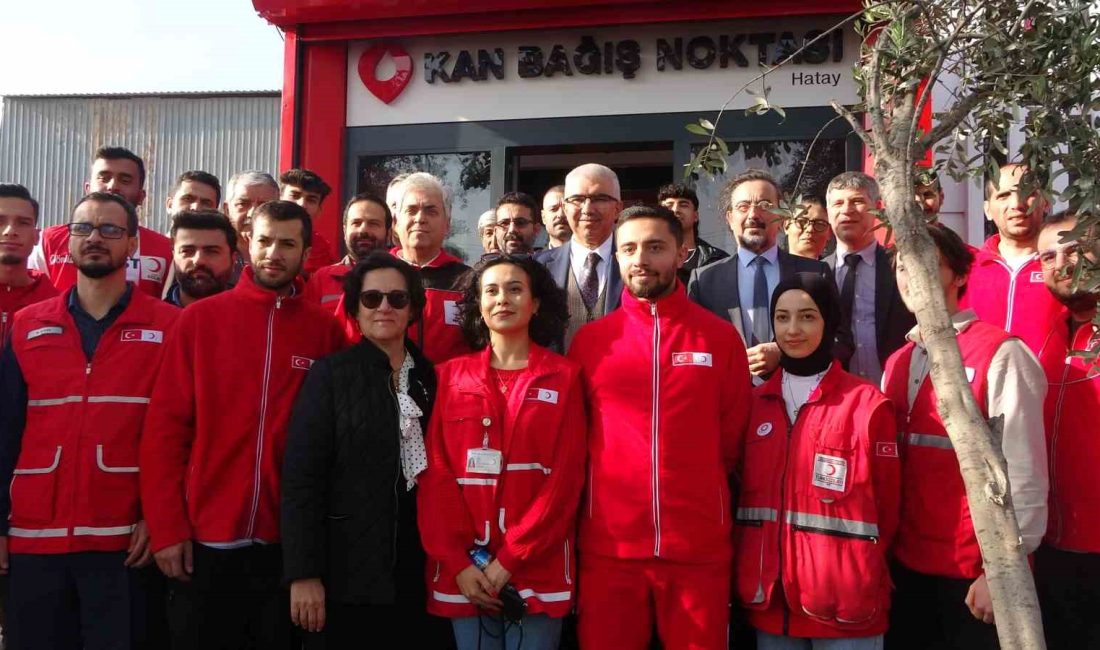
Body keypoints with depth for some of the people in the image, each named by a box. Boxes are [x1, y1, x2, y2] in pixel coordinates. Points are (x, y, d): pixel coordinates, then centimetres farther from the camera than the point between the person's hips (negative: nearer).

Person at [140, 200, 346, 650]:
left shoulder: (326, 330, 1)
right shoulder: (199, 319, 0)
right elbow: (165, 426, -2)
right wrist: (167, 526, -6)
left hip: (290, 541, 1)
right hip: (206, 538, 0)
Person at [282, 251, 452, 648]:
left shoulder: (430, 377, 8)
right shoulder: (330, 374, -3)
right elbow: (301, 478, -9)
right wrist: (303, 572, -15)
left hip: (422, 563, 3)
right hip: (346, 566, -3)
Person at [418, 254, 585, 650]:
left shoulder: (563, 377, 2)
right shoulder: (451, 376, 6)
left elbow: (566, 477, -5)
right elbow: (436, 474, 1)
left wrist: (510, 558, -11)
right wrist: (457, 562, -8)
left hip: (538, 569, -1)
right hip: (464, 571, 1)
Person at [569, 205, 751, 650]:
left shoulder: (720, 337, 4)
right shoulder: (590, 340, 4)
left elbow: (733, 436, 10)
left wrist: (700, 494, 9)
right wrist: (607, 495, 5)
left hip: (700, 545, 0)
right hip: (608, 544, 0)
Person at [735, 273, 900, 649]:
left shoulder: (868, 404, -6)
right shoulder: (755, 403, 8)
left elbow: (886, 507, 0)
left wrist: (859, 572, 3)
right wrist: (746, 575, 6)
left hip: (845, 599, -4)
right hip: (770, 598, 4)